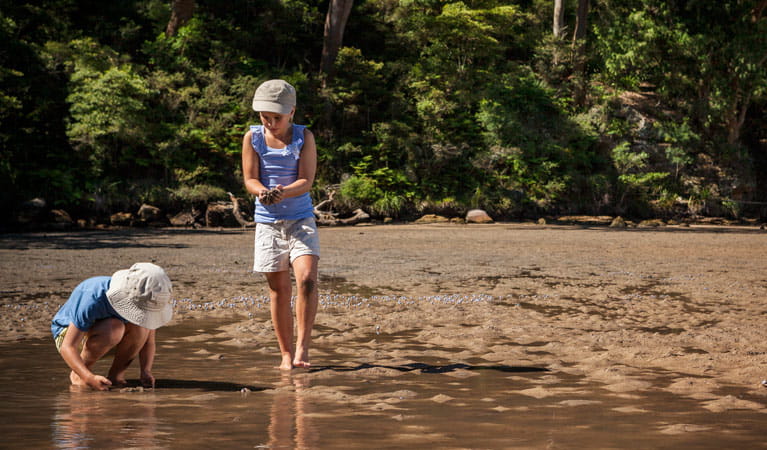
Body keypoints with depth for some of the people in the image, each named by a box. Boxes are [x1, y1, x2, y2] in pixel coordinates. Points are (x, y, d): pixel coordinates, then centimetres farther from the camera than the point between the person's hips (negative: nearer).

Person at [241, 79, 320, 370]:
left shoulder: (304, 137, -3)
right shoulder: (253, 138, 1)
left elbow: (306, 181, -9)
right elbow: (249, 179, -3)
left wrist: (283, 192, -30)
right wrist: (262, 192, -26)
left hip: (301, 219, -1)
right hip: (268, 221, 1)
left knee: (306, 279, -20)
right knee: (279, 289, 4)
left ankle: (302, 348, -13)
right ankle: (286, 354, 12)